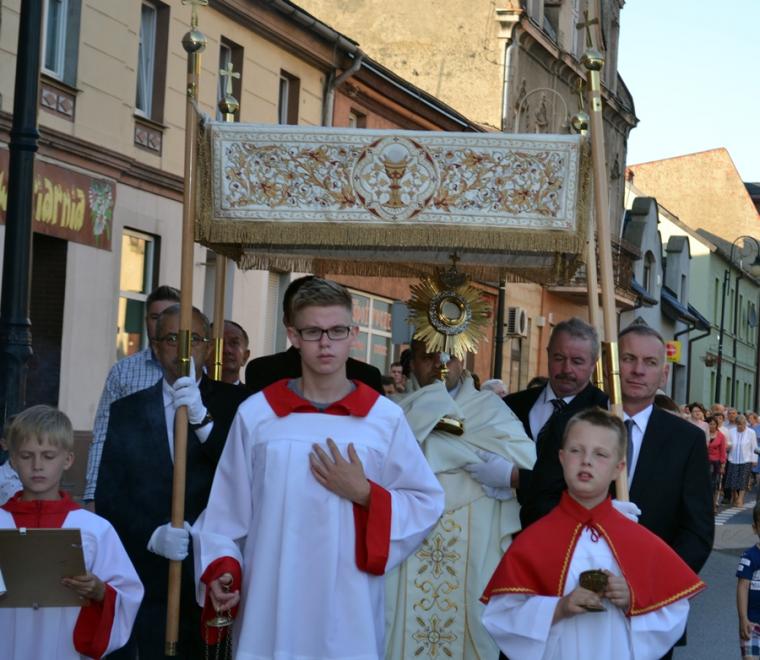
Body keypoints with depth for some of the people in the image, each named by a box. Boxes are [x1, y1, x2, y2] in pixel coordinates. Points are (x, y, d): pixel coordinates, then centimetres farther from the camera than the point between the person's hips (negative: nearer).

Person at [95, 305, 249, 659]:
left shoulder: (234, 402, 2)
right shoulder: (127, 410, 9)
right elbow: (108, 495, 5)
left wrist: (201, 417, -23)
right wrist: (152, 534, -12)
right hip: (148, 575, 2)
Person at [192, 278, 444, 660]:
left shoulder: (386, 417, 2)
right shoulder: (255, 414, 2)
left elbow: (426, 504, 4)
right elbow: (227, 508, 6)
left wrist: (365, 495, -9)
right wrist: (220, 570, -6)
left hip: (349, 611, 0)